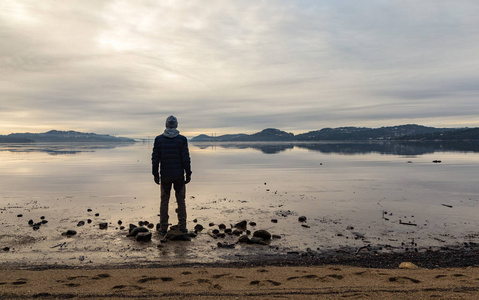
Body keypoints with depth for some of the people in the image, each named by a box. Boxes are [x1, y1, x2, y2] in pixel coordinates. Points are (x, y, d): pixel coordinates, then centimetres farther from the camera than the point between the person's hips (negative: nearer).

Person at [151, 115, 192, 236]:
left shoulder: (158, 139, -1)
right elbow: (186, 158, -9)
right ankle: (182, 228, 11)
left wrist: (155, 174, 6)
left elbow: (155, 158, -1)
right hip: (179, 175, -1)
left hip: (165, 176, 1)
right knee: (181, 201, 8)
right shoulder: (182, 139, -7)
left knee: (164, 201, 10)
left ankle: (163, 228, 13)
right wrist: (188, 174, -2)